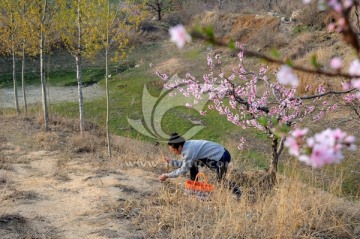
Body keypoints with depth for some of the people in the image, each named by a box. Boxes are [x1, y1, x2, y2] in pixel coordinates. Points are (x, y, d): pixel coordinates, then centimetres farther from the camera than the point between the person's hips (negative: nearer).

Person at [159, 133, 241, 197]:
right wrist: (170, 161, 6)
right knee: (193, 163, 11)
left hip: (221, 158, -10)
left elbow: (183, 171, -19)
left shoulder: (189, 151, -26)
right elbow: (184, 163, 13)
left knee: (221, 181, 3)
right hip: (217, 153, 10)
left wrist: (167, 175, -12)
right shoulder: (186, 146, 2)